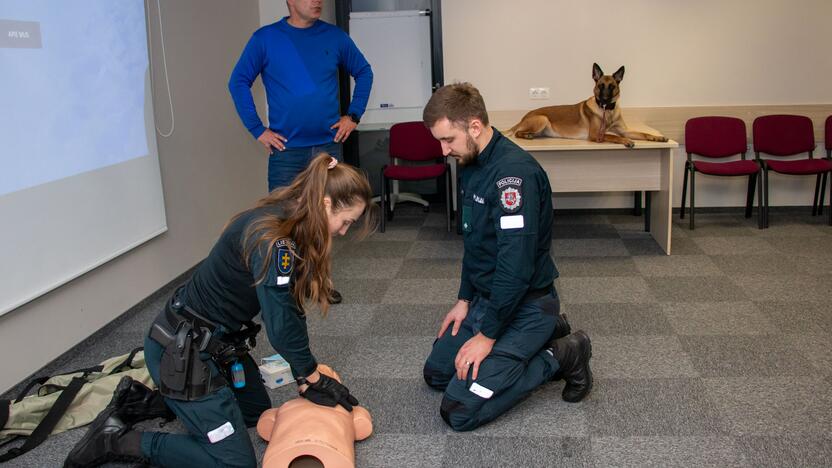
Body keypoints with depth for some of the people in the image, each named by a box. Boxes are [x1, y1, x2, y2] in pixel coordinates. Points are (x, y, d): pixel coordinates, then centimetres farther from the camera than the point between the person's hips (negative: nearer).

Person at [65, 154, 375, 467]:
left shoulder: (282, 221, 1)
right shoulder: (270, 240, -29)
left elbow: (288, 306, 4)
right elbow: (281, 326, -25)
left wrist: (307, 376, 2)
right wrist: (313, 379, -8)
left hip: (218, 341, 10)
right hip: (181, 351, -10)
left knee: (257, 411, 25)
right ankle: (117, 439, 4)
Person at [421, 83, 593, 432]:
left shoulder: (514, 172, -26)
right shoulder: (473, 164, 5)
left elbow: (516, 265, -29)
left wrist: (487, 334, -22)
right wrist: (464, 299, 12)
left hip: (525, 305, -10)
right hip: (485, 298, 10)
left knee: (460, 412, -14)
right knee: (436, 373, 18)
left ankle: (561, 356, 1)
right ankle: (547, 336, 19)